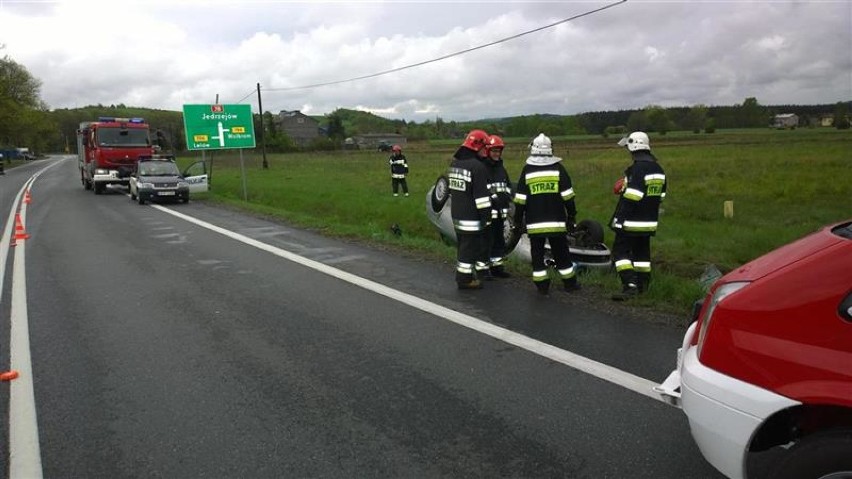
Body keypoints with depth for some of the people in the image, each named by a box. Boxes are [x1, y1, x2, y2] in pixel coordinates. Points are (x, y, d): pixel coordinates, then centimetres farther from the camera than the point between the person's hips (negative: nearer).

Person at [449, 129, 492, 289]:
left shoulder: (454, 163, 11)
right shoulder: (477, 167, -17)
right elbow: (481, 195, -19)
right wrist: (486, 216, -14)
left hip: (456, 214, 9)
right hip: (472, 216, -9)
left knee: (464, 244, 16)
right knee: (470, 246, -2)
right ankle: (465, 279, 3)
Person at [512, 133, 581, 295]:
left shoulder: (527, 170, -2)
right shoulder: (558, 168, -1)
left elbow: (520, 200, -1)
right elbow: (567, 196, 0)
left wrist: (518, 220, 7)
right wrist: (571, 216, 8)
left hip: (534, 223, -1)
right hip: (556, 221, 1)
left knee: (537, 254, 8)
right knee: (561, 254, 12)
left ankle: (542, 285, 10)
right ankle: (569, 283, 20)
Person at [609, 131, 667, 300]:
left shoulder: (637, 169, -19)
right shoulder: (658, 169, 12)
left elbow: (631, 198, -24)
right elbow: (660, 195, 18)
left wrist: (618, 219, -20)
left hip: (631, 222, -9)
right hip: (649, 222, 9)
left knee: (620, 251, -5)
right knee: (642, 252, 18)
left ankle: (630, 285, -15)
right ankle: (643, 285, 25)